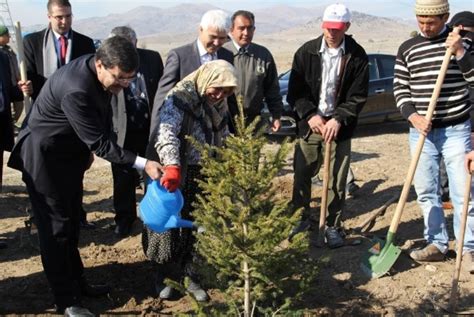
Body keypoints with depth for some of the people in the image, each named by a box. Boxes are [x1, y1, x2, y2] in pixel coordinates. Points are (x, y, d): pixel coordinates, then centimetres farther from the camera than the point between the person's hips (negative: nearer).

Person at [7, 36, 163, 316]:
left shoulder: (101, 72, -10)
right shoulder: (75, 90, -36)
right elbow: (99, 143, -31)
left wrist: (88, 151, 12)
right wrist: (143, 164, -33)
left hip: (70, 152, 8)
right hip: (45, 157, -8)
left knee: (71, 222, 17)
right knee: (56, 227, 0)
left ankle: (77, 282, 31)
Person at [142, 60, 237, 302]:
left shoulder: (218, 104, 5)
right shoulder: (180, 98, -18)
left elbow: (222, 139, 18)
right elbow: (166, 134, -33)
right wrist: (172, 166, -47)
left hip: (204, 175, 6)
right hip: (175, 175, -6)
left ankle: (190, 276, 27)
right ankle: (164, 274, 28)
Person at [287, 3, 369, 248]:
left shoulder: (357, 56, -4)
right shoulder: (307, 52, -1)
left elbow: (358, 96, -4)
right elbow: (295, 91, -1)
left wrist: (338, 119, -16)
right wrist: (310, 115, -13)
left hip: (339, 127, -1)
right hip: (310, 124, 1)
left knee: (337, 180, 3)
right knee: (301, 175, 7)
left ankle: (333, 226, 18)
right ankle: (302, 217, 26)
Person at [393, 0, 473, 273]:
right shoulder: (407, 48, 6)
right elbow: (400, 88, 5)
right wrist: (413, 117, -10)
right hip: (421, 131, 3)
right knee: (426, 192, 8)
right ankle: (437, 244, 21)